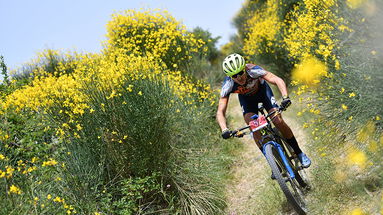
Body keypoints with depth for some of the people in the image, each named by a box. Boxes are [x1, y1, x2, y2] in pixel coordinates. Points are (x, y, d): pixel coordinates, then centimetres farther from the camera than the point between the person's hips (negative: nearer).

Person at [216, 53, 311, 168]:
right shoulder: (228, 85, -34)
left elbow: (277, 80, -44)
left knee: (278, 121, -16)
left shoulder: (253, 70, -38)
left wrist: (285, 97, -61)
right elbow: (220, 112, -35)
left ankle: (299, 153, 4)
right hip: (246, 97, 1)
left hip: (262, 90, -1)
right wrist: (224, 130, -52)